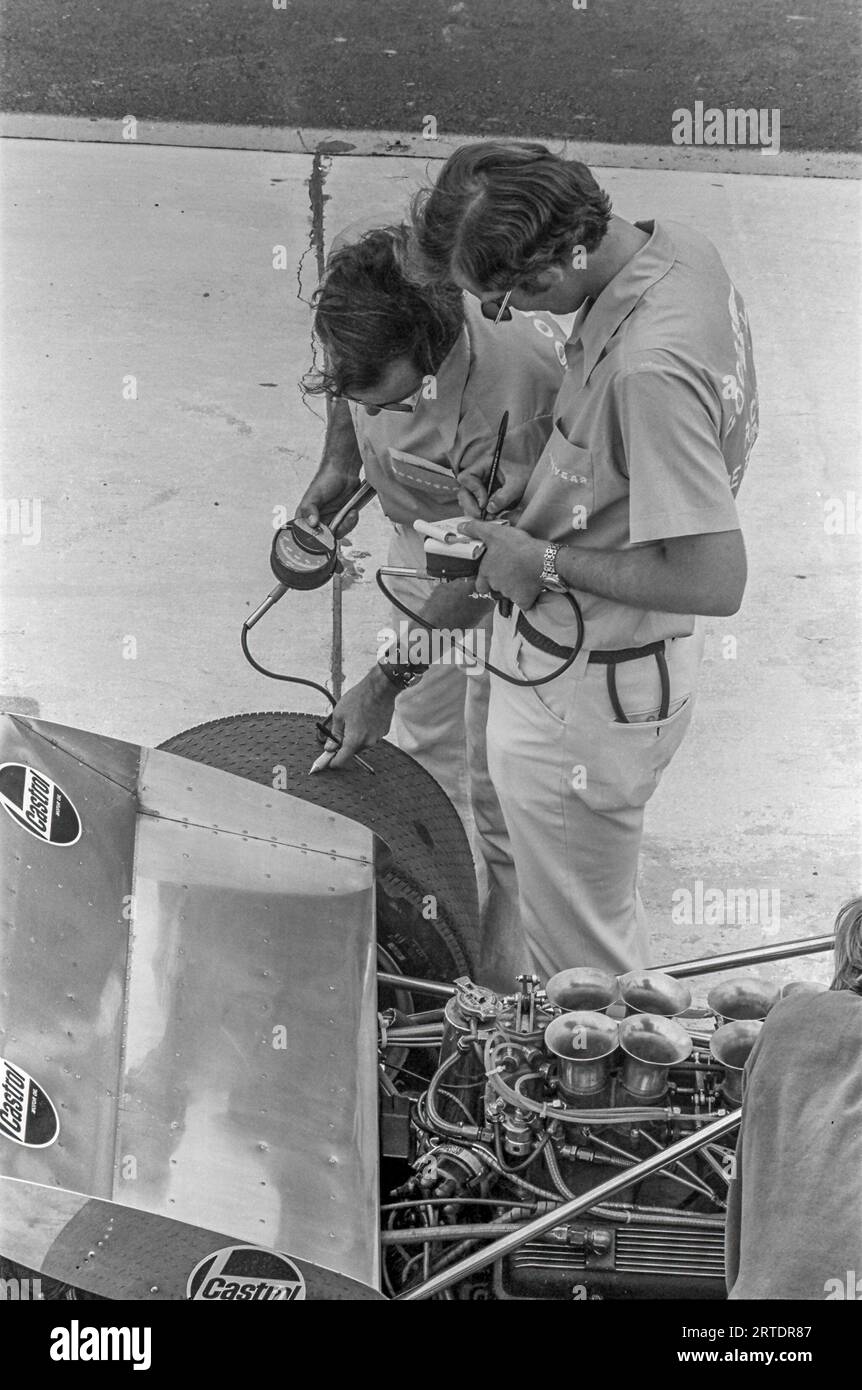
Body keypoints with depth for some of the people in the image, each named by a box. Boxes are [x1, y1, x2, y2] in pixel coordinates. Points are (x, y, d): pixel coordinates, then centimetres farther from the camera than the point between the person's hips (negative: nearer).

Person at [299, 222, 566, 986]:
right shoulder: (359, 278, -23)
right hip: (422, 527, 7)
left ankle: (502, 971, 18)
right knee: (424, 737, 18)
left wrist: (384, 681, -29)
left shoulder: (511, 384, -40)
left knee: (494, 773, 1)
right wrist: (339, 461, 2)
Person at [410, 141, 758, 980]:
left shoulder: (650, 371, -34)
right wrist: (537, 499, 6)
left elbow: (716, 581, -31)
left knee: (584, 964, 10)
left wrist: (548, 564, -21)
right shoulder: (677, 248, -4)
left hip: (585, 698, -10)